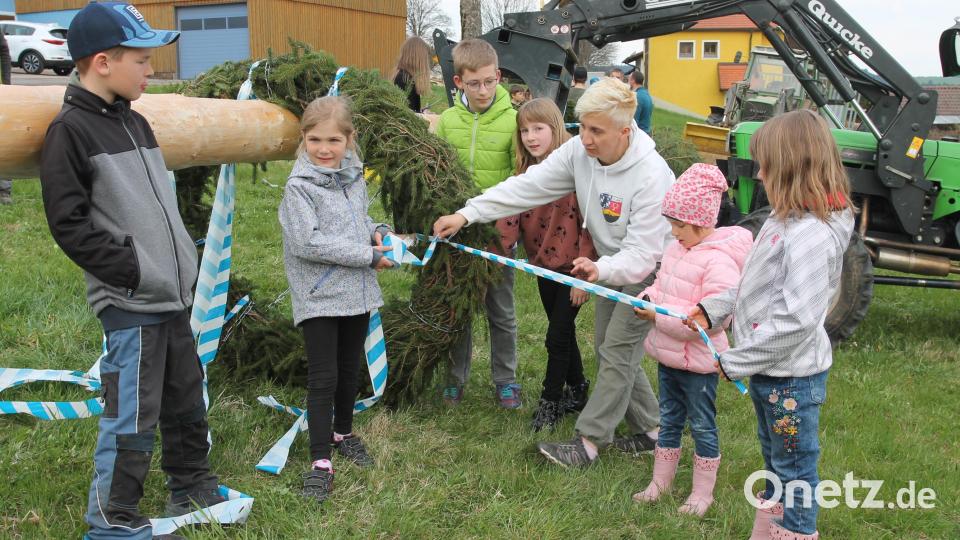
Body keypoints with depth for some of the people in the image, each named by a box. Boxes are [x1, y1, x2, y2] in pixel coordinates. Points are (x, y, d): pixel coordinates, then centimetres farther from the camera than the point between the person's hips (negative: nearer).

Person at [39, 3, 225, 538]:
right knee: (134, 414, -1)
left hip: (174, 294, 8)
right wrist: (134, 270, -17)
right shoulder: (70, 129, -10)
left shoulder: (135, 122, 14)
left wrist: (183, 259, 11)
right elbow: (69, 223, -15)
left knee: (187, 400, 17)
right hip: (131, 303, -8)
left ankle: (194, 489, 34)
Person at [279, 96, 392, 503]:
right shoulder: (299, 186, -14)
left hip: (357, 292, 6)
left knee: (350, 370, 18)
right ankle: (320, 462, 5)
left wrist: (377, 233, -2)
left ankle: (343, 433, 39)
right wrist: (367, 255, -20)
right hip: (319, 297, -6)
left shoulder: (354, 176, 5)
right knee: (322, 378, -4)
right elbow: (308, 242, -23)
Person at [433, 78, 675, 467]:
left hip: (649, 265, -8)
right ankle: (650, 431, 26)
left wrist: (600, 270, -55)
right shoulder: (579, 151, -15)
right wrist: (467, 214, -22)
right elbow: (527, 186, -15)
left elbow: (642, 254, -35)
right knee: (608, 350, 12)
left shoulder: (651, 175, -34)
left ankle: (588, 442, 1)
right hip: (612, 263, 8)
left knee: (617, 352, -7)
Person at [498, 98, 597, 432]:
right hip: (544, 264, 7)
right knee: (563, 332, 18)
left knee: (557, 336, -1)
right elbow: (512, 218, 3)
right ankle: (577, 391, 35)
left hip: (572, 266, -7)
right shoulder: (527, 171, 4)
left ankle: (550, 402, 16)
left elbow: (588, 223, -18)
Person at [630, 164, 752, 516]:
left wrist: (660, 316, -25)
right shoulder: (676, 249, 4)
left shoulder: (719, 261, -24)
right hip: (667, 355, 8)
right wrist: (647, 299, -4)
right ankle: (660, 482, 35)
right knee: (669, 420, 21)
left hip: (698, 362, -8)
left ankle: (702, 493, 24)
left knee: (702, 426, 9)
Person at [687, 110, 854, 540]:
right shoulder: (785, 220, 3)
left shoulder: (813, 234, -27)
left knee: (795, 470, 9)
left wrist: (735, 361, -23)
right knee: (774, 460, 26)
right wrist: (712, 308, 8)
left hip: (792, 377, -10)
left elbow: (794, 320, -31)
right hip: (769, 370, 10)